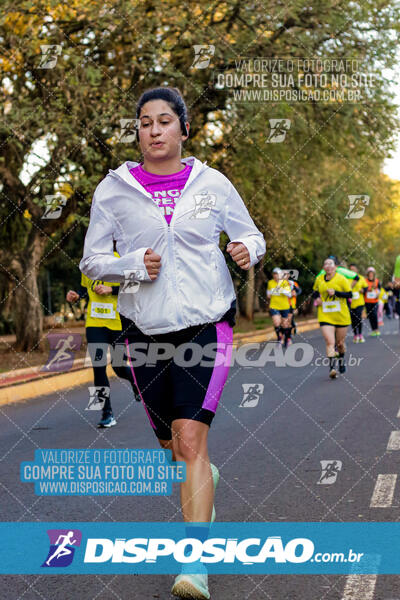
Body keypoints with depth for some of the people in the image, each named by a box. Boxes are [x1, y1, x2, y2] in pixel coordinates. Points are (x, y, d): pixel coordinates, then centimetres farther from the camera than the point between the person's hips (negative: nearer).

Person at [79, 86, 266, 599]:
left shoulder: (212, 184, 1)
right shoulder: (114, 188, 1)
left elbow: (251, 235, 12)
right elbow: (92, 260, 4)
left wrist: (248, 250, -12)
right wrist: (134, 264, -16)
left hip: (207, 323, -2)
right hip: (144, 330, 2)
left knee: (190, 438, -17)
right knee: (173, 445, 13)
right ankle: (205, 481, 49)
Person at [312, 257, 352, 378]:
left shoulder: (341, 279, -6)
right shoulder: (319, 279, 5)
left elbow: (349, 294, -7)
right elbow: (315, 291, 23)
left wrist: (335, 292, -20)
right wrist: (317, 298, 1)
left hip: (341, 316, -1)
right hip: (325, 316, 1)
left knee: (340, 343, 11)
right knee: (330, 342, -15)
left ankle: (342, 359, 42)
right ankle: (332, 367, -20)